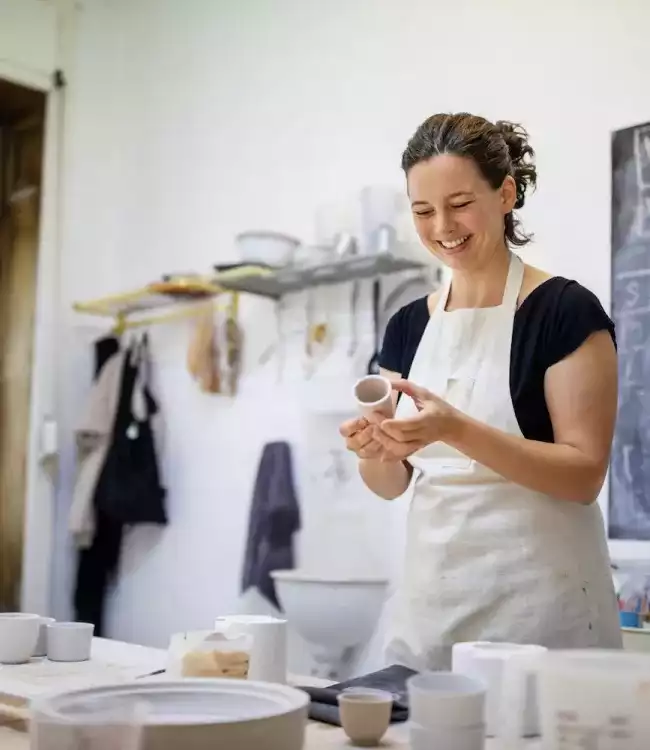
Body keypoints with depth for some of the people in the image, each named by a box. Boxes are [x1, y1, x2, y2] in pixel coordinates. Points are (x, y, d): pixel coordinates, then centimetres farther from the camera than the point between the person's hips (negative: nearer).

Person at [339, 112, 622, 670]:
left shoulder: (566, 311, -8)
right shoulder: (409, 325, 8)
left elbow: (585, 473, -14)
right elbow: (393, 483, 11)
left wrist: (457, 430, -26)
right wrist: (374, 452, -11)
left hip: (538, 600, -5)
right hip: (430, 596, 5)